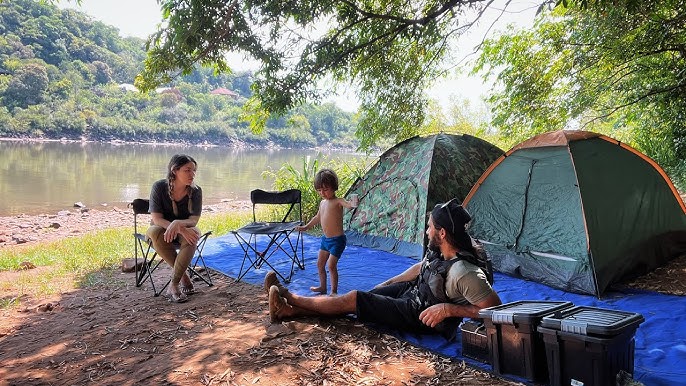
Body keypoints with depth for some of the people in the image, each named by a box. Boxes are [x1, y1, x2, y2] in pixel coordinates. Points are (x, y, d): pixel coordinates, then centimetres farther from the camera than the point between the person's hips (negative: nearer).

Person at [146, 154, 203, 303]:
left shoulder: (196, 191, -15)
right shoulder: (159, 187, -19)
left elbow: (194, 220, -19)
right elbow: (156, 219, -23)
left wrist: (178, 224, -42)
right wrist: (181, 230, -39)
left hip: (186, 229, 1)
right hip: (160, 228, 0)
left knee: (193, 235, -35)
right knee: (156, 233, -37)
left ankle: (174, 283, -28)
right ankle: (184, 276, -24)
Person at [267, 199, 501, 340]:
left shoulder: (464, 272, -32)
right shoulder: (438, 250, -5)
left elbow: (494, 307, -28)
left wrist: (449, 309, -30)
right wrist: (388, 283, 18)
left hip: (419, 316, -8)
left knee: (352, 299, -7)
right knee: (357, 297, 3)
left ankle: (288, 298, 9)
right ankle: (290, 311, 11)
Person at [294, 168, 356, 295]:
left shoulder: (338, 201, -16)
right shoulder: (322, 203, 9)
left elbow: (348, 204, -39)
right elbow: (318, 218, 26)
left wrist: (353, 203, -62)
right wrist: (305, 227, 34)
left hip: (337, 240, -9)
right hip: (325, 239, 9)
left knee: (331, 265, -10)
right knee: (320, 264, 16)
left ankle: (334, 291, 5)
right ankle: (322, 287, 33)